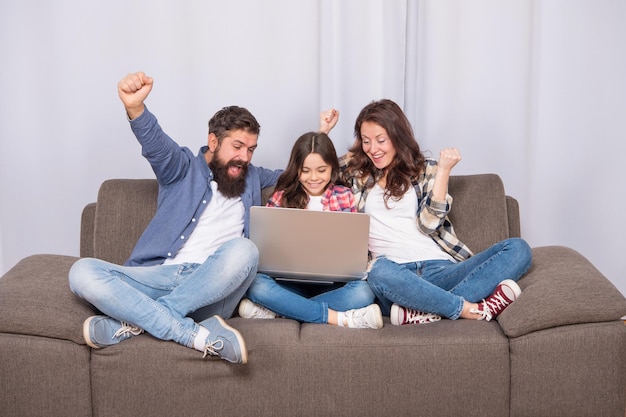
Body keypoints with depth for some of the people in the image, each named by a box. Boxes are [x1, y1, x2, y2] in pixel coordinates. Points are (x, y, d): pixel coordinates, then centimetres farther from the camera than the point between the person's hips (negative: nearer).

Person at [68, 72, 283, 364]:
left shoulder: (251, 178, 26)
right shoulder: (183, 168, 14)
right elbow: (156, 144, -7)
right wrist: (135, 107, -30)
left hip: (211, 290, 1)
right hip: (160, 276, -1)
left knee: (243, 249, -34)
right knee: (82, 272, -27)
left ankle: (137, 320, -29)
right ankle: (196, 335, -37)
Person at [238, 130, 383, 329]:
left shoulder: (344, 196, 8)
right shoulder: (282, 196, 7)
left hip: (331, 283, 0)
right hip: (290, 280, 0)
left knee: (362, 292, -31)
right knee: (257, 285, -31)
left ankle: (276, 309, -25)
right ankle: (340, 318, -30)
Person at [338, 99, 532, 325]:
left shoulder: (425, 169, 15)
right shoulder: (356, 172, 19)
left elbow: (429, 223, 2)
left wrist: (443, 170, -1)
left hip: (439, 270, 2)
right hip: (394, 273, -2)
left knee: (518, 249, -22)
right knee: (380, 271, -40)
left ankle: (430, 311, -38)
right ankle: (473, 310, -29)